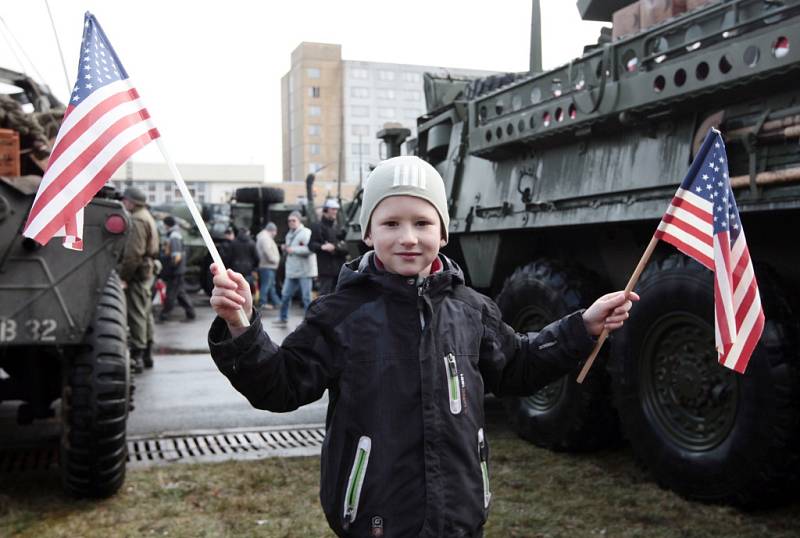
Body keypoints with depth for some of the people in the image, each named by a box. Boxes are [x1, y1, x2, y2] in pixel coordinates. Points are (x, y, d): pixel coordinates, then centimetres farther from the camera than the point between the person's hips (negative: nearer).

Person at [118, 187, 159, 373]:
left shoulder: (137, 221, -15)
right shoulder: (147, 217, 18)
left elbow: (133, 253, -22)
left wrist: (124, 276, -19)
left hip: (137, 273, -11)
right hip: (148, 271, 11)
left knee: (136, 314, -7)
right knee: (146, 313, 15)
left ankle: (137, 357, -5)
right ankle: (147, 354, 24)